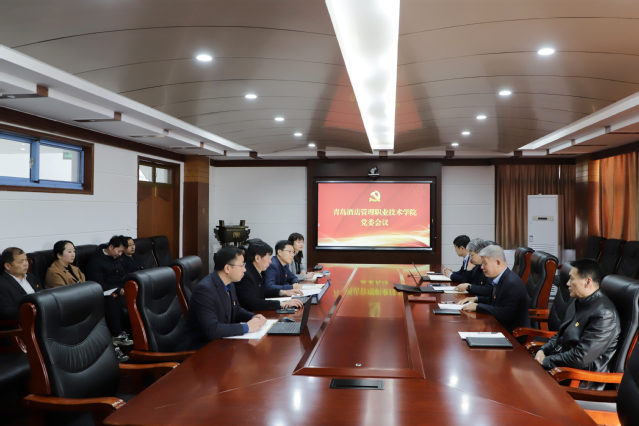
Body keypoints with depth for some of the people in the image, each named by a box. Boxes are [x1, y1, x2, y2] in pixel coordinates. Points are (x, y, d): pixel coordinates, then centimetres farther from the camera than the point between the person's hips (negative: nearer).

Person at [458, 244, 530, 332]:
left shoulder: (512, 283, -22)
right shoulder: (500, 279, 6)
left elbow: (505, 314, -26)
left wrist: (477, 307, -21)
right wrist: (476, 299, 6)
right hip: (500, 326, 8)